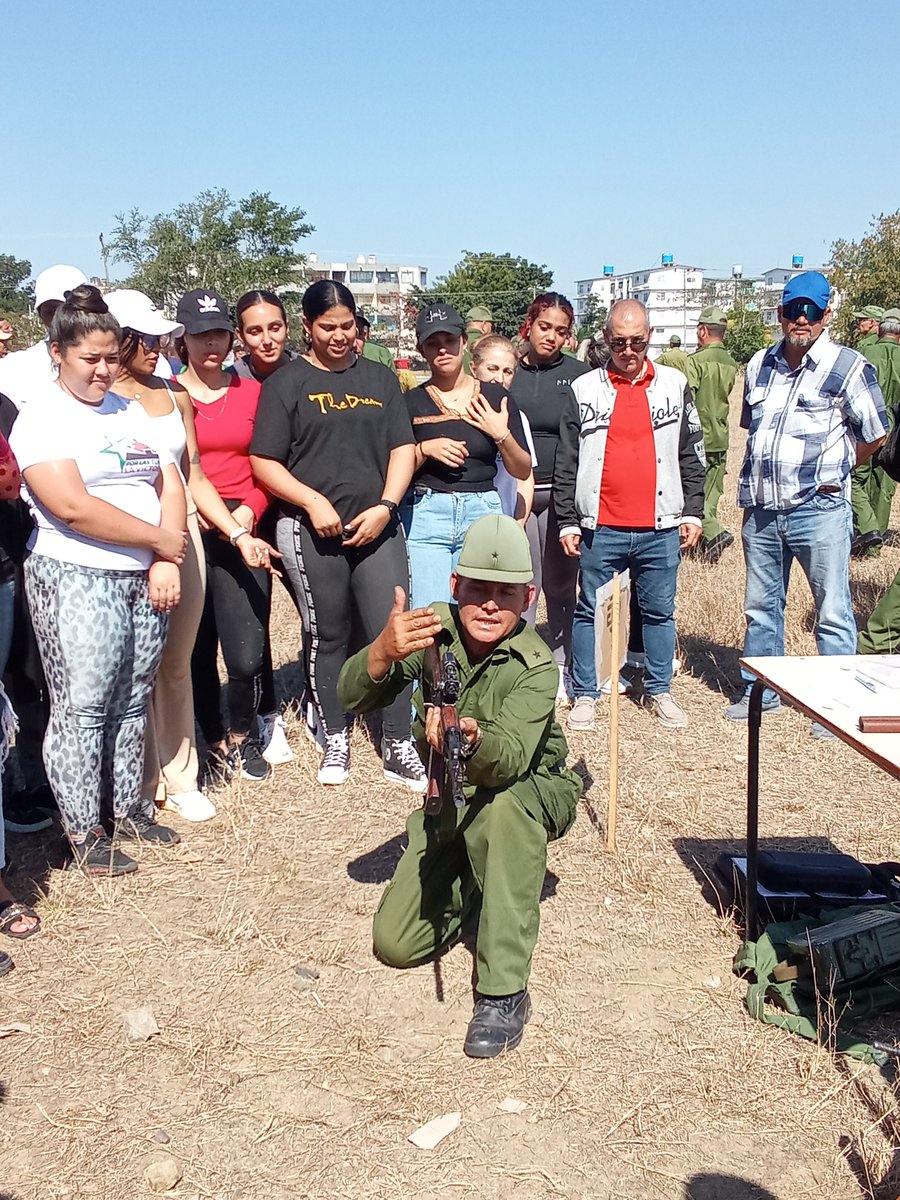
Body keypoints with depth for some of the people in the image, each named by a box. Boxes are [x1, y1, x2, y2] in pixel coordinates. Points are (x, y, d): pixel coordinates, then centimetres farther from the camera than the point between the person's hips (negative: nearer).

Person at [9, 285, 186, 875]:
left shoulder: (131, 411, 15)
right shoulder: (42, 416, -5)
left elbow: (171, 486, 11)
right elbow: (72, 507, -17)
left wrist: (167, 562, -5)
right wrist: (160, 539, -11)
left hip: (149, 577, 6)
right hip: (77, 578, -6)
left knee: (134, 700, 12)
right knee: (83, 705, -2)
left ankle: (130, 808, 25)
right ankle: (84, 832, 9)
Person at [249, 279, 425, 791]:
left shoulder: (380, 378, 13)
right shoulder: (287, 383, 4)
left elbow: (403, 449, 9)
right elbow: (264, 462, -1)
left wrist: (384, 506, -6)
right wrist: (313, 501, -14)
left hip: (377, 527, 2)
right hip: (312, 531, -1)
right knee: (327, 636, 9)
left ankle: (399, 748, 6)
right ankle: (336, 741, 25)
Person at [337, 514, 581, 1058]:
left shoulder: (536, 667, -26)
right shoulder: (434, 628, -16)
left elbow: (508, 760, -42)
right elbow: (352, 698, -23)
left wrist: (469, 738, -65)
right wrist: (383, 652, -44)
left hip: (533, 795, -4)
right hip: (449, 804, 4)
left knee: (502, 807, -41)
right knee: (395, 945, -7)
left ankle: (504, 994, -31)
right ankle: (472, 890, 25)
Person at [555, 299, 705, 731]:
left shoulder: (675, 385, 7)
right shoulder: (584, 390, 3)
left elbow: (691, 453, 11)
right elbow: (566, 462, 3)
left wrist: (692, 512, 6)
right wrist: (568, 521, 0)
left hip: (660, 528, 1)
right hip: (600, 528, -1)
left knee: (659, 611, 10)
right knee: (591, 611, 6)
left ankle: (659, 691, 23)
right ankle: (585, 694, 16)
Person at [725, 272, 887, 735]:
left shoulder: (848, 366, -6)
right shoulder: (758, 366, 10)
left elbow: (874, 434, 1)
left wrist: (831, 468, 8)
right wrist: (757, 479, 14)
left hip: (819, 510, -5)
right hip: (761, 510, 5)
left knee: (832, 612, 1)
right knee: (761, 607, 15)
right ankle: (760, 691, 29)